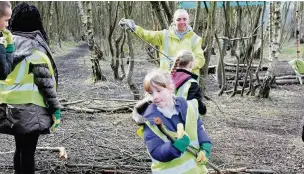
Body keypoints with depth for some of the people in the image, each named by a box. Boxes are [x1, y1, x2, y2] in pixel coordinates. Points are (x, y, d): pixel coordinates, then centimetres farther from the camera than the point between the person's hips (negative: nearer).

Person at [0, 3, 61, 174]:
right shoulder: (35, 46, -11)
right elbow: (45, 81, -14)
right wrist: (55, 108, -8)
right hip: (30, 108, -6)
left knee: (20, 148, 18)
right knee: (28, 151, 0)